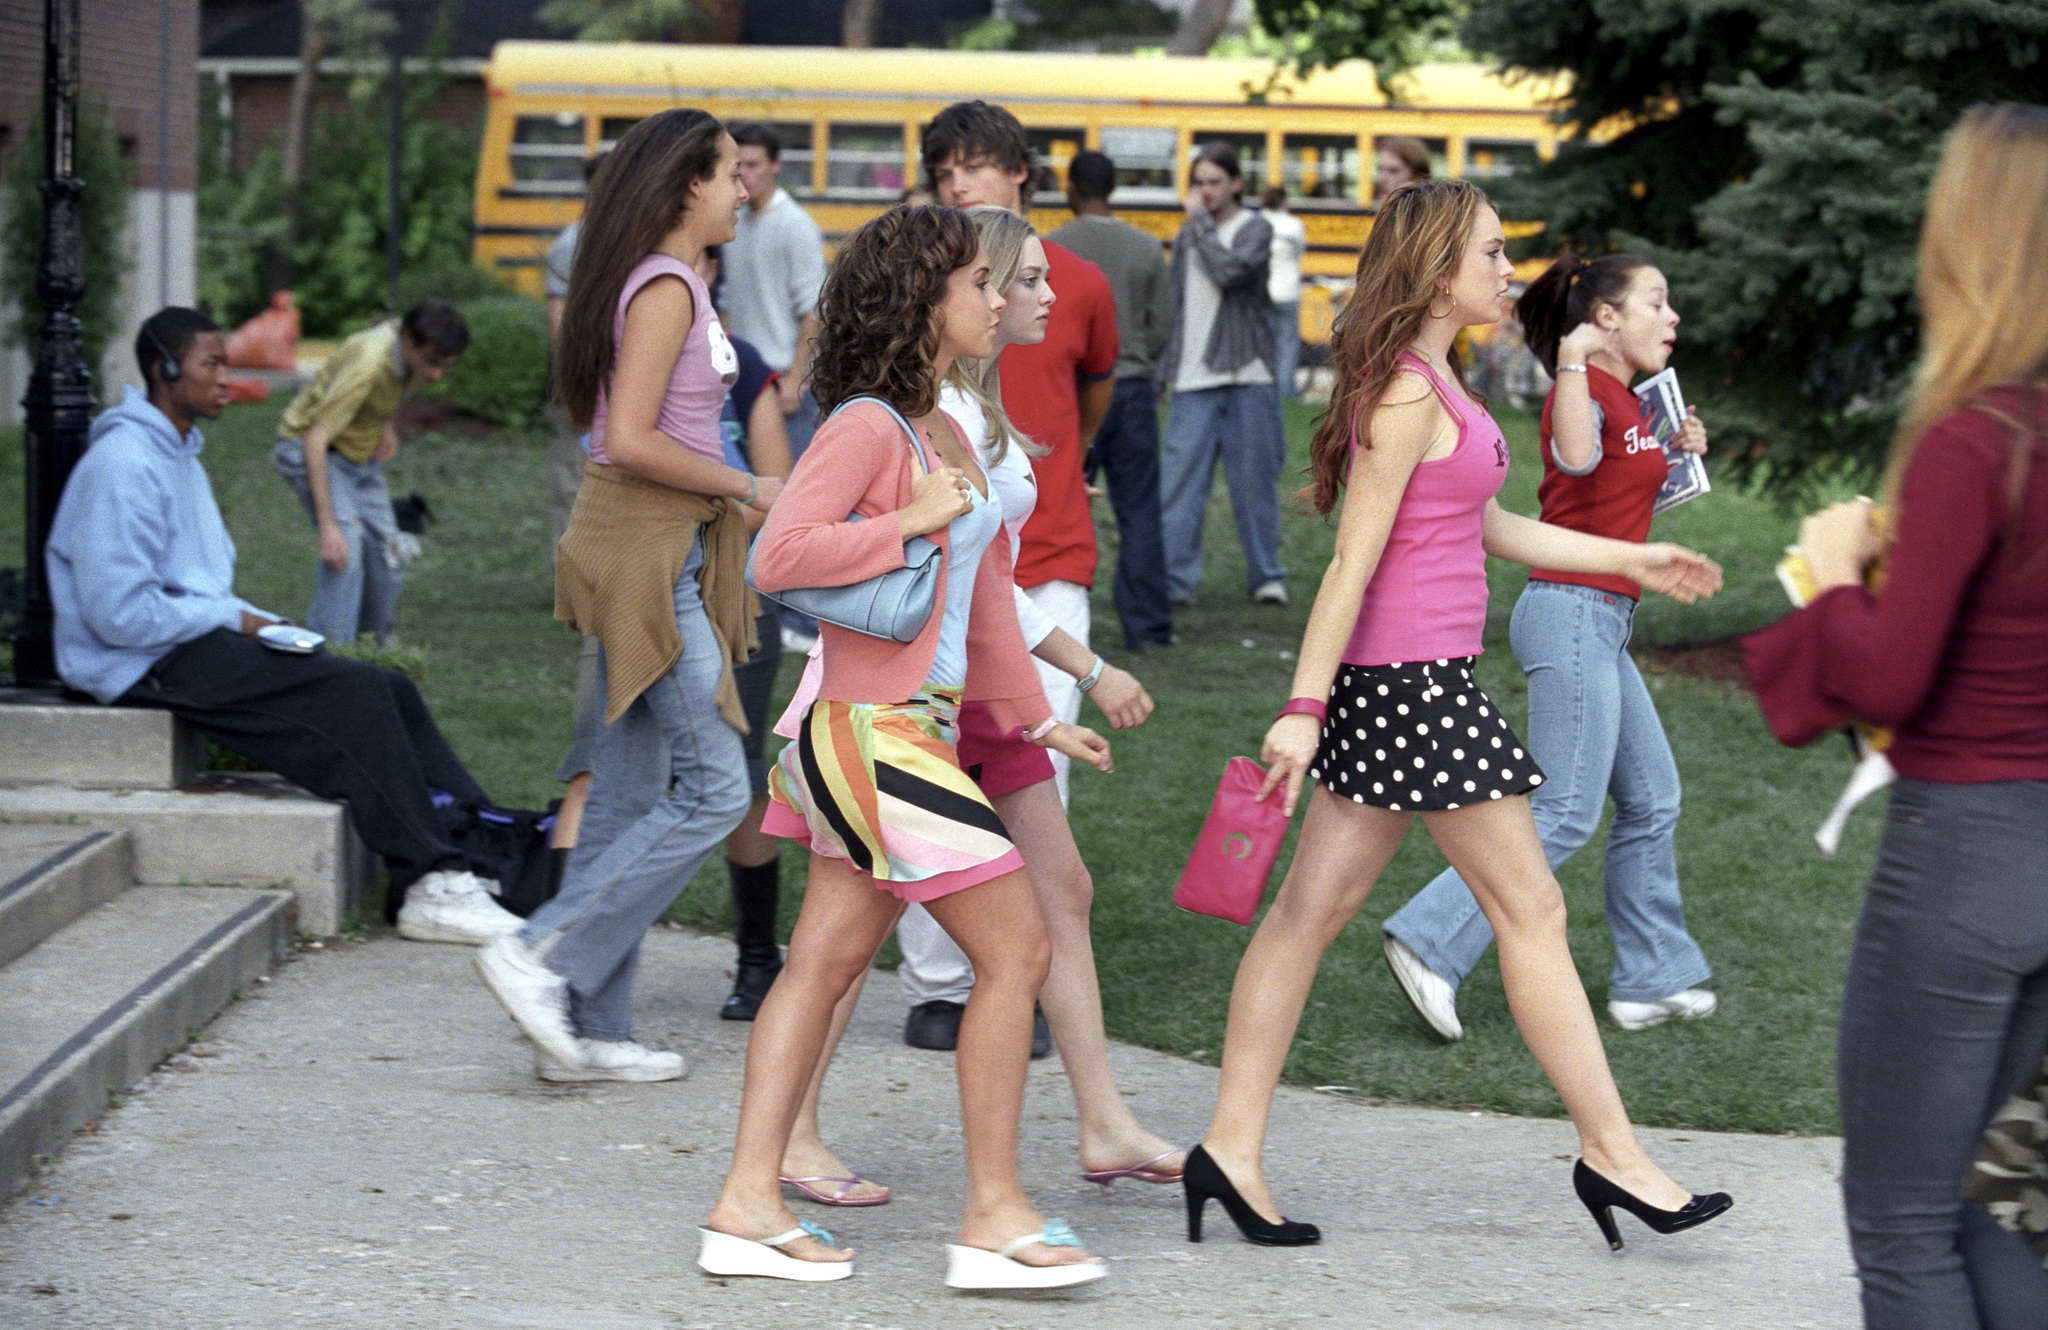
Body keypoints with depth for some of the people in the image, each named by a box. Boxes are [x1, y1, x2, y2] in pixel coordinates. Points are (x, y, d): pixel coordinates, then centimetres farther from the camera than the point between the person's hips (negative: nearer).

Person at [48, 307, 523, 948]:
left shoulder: (180, 457, 20)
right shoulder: (121, 465, -14)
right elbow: (120, 613, -21)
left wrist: (266, 625, 7)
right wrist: (235, 620, -11)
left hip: (198, 641, 10)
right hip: (151, 667, -10)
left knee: (391, 692, -4)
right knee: (356, 692, -23)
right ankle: (429, 888, -24)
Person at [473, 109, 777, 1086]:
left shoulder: (668, 284, 16)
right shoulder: (667, 289, -14)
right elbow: (631, 440, -22)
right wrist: (745, 488, -12)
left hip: (653, 554, 10)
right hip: (648, 553, -10)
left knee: (626, 796, 10)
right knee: (711, 790, -9)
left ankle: (588, 1030, 13)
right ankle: (541, 958, -8)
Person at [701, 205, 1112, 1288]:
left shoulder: (944, 433, 14)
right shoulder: (868, 428, -14)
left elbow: (985, 587, 23)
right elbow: (778, 557, -23)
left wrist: (1033, 716, 27)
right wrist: (910, 521, -20)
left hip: (916, 726, 9)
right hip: (871, 728, -9)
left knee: (826, 963, 8)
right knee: (1015, 951, -5)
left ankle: (749, 1204, 10)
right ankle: (993, 1216, 1)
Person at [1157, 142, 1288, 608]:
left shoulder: (1255, 229, -1)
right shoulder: (1187, 236, 12)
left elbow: (1230, 271, -21)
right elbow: (1173, 304, 15)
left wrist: (1201, 221, -11)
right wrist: (1164, 368, 11)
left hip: (1247, 377, -3)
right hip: (1194, 379, 3)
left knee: (1255, 480, 4)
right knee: (1180, 480, -6)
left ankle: (1266, 575, 15)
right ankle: (1174, 578, -4)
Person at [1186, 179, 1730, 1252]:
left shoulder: (1430, 382, 15)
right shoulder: (1408, 391, -15)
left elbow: (1486, 530, 24)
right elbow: (1354, 558, -18)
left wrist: (1630, 560, 28)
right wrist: (1304, 705, -20)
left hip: (1392, 683, 10)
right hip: (1415, 680, -10)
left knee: (1311, 911, 8)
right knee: (1531, 913, -2)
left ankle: (1232, 1149, 9)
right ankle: (1612, 1155, 6)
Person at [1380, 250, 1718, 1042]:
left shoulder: (1627, 403, 15)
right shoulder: (1584, 389, -13)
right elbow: (1576, 457, -36)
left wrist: (1678, 451, 15)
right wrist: (1572, 359, -32)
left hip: (1602, 626, 10)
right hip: (1573, 614, -10)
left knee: (1652, 803, 13)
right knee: (1565, 814, -12)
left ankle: (1650, 981, 19)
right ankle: (1431, 942, -11)